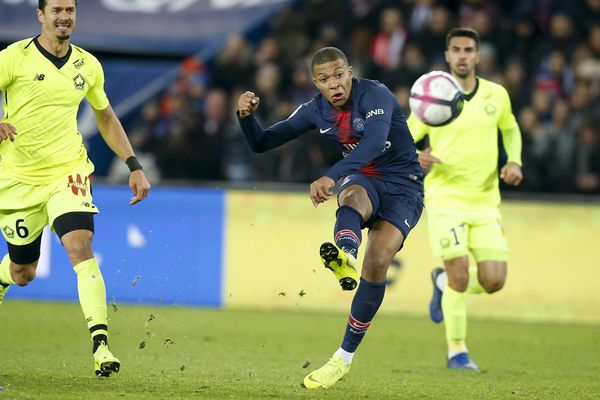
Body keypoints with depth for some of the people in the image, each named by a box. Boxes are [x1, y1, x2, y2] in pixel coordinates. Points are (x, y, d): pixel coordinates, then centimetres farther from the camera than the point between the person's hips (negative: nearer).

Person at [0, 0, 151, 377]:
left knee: (80, 246, -23)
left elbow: (106, 117, 18)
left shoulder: (88, 66, 4)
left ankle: (101, 344, -28)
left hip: (67, 172, 1)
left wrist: (134, 166, 11)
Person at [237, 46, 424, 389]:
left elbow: (374, 142, -39)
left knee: (378, 261, -23)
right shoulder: (316, 110, -1)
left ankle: (345, 357, -16)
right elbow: (262, 143, 5)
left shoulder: (375, 95, -20)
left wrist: (331, 177, -52)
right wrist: (247, 116, -18)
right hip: (363, 181, 4)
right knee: (354, 195, -35)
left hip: (403, 187, -4)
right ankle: (346, 255, -70)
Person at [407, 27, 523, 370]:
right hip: (446, 198, -3)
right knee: (460, 279, -13)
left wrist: (515, 162, 4)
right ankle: (457, 351, 5)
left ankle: (444, 281, 29)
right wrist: (416, 159, -23)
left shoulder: (497, 95, 3)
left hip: (486, 201, 3)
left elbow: (511, 129, 22)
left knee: (493, 281, -4)